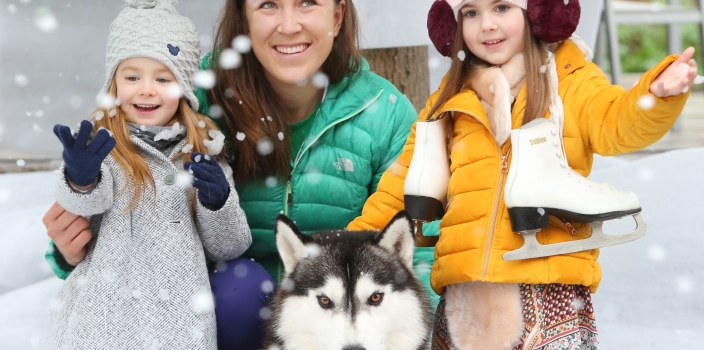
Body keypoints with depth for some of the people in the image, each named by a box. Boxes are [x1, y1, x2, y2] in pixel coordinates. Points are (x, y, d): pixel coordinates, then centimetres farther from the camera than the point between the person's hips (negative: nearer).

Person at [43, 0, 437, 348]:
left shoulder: (386, 112, -9)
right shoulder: (205, 94, -11)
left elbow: (420, 249, -6)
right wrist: (84, 248, -28)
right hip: (233, 307, -1)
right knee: (239, 281, -31)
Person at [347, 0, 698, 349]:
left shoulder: (572, 80, 5)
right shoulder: (451, 98, 14)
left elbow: (616, 124, -10)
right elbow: (410, 174, 18)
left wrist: (657, 93, -31)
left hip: (552, 286, -3)